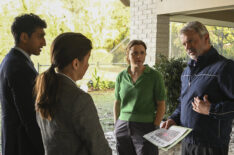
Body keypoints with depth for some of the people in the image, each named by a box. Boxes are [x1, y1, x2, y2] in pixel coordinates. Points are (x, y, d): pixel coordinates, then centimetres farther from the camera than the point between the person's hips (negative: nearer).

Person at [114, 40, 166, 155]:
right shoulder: (121, 77, 4)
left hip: (145, 127, -3)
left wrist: (155, 128, -9)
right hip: (123, 127, 3)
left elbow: (161, 105, -4)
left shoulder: (154, 76, -5)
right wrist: (116, 125, 10)